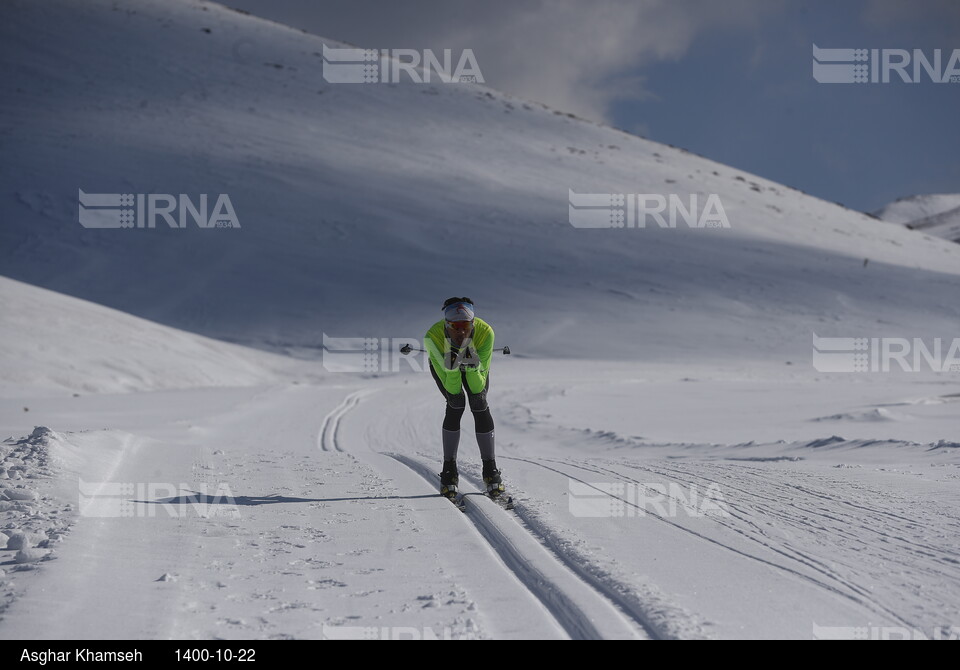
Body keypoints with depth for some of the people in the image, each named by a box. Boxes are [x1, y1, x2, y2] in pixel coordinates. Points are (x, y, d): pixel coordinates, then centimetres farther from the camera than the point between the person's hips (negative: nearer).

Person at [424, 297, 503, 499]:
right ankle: (449, 469, -10)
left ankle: (490, 469, -6)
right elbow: (451, 388, -32)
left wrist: (473, 367, -51)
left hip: (477, 361, 1)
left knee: (479, 403, -17)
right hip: (442, 361, -1)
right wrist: (452, 368, -50)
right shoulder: (433, 337, -39)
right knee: (456, 403, -20)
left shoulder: (485, 333, -38)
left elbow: (478, 386, -33)